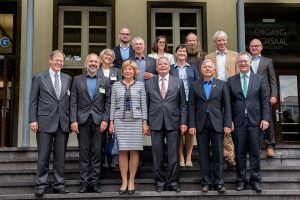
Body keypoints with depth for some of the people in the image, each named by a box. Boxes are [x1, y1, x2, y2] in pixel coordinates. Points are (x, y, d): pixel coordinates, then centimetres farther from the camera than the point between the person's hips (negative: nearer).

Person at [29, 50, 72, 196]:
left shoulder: (68, 79, 12)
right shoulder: (39, 77, 5)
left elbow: (70, 101, 12)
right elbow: (33, 100, 2)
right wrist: (33, 120, -6)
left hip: (63, 122, 3)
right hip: (45, 121, -2)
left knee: (60, 156, 6)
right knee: (43, 156, 0)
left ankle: (59, 185, 14)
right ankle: (41, 185, 9)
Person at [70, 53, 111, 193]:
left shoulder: (105, 81, 9)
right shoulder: (77, 79, 7)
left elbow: (108, 102, 6)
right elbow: (73, 102, 3)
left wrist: (105, 120, -4)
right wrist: (73, 120, -6)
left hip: (98, 120, 0)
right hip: (82, 120, 0)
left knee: (96, 152, 2)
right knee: (84, 152, 3)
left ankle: (95, 182, 9)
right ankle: (84, 182, 9)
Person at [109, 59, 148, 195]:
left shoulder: (140, 85, 7)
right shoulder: (116, 85, 9)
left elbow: (144, 105, 6)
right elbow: (113, 105, 9)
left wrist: (145, 122, 0)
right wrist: (111, 122, 3)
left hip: (136, 120, 0)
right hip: (120, 120, 1)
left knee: (134, 151, 0)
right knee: (122, 151, -1)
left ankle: (131, 182, 9)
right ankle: (124, 182, 6)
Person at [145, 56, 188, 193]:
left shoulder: (178, 82, 6)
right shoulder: (149, 83, 7)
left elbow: (183, 104, 5)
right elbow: (146, 104, 7)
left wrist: (183, 122, -2)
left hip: (173, 122, 0)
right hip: (155, 122, 1)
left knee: (174, 154, 2)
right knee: (157, 154, 5)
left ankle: (173, 182, 12)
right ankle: (160, 182, 16)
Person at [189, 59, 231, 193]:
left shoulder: (222, 85, 7)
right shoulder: (194, 86, 9)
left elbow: (227, 106, 3)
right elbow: (191, 106, 5)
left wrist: (227, 125, -5)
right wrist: (192, 125, -4)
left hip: (217, 124, -1)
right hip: (201, 124, 1)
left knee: (218, 154, 0)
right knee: (203, 155, 4)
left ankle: (218, 183, 5)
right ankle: (206, 183, 11)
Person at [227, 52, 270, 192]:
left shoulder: (259, 79, 7)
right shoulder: (231, 81, 6)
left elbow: (264, 101, 5)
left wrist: (265, 118, -4)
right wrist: (229, 120, -3)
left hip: (255, 121, 0)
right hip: (238, 121, 0)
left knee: (255, 152, 5)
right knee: (240, 153, 5)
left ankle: (255, 180, 14)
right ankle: (241, 180, 14)